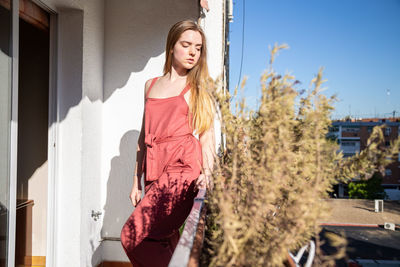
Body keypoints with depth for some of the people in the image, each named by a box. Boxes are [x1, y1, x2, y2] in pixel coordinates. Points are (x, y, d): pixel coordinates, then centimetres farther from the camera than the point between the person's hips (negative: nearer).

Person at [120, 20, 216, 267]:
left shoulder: (198, 88, 9)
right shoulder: (151, 85, 18)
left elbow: (207, 135, 2)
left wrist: (207, 171, -16)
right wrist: (137, 181, 18)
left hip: (183, 170, -4)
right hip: (155, 173, 4)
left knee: (133, 237, -15)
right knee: (165, 244, 4)